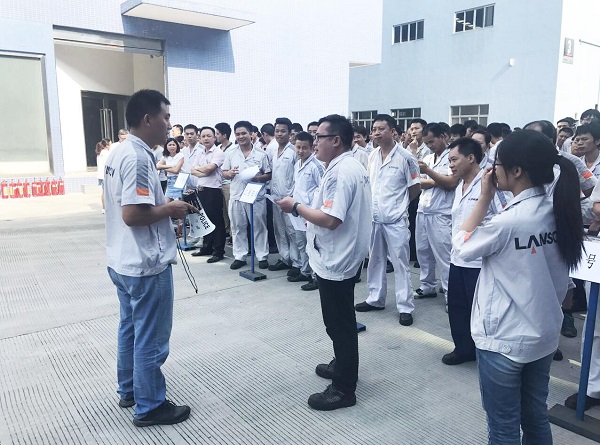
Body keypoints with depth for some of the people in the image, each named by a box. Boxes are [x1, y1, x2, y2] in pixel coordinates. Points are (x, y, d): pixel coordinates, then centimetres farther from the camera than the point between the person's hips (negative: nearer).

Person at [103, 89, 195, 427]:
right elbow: (133, 214, -29)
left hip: (124, 261, 10)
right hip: (146, 265, -10)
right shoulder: (138, 158, -22)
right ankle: (150, 407, 20)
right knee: (151, 339, 4)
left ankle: (129, 390, 38)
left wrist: (165, 205, 9)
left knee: (131, 329, 22)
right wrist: (170, 209, -14)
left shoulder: (120, 153, 10)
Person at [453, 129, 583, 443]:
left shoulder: (509, 221, -26)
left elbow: (461, 246, -10)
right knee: (536, 418, 23)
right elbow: (561, 280, 7)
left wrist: (484, 198, -10)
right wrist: (547, 308, 18)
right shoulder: (559, 211, -2)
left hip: (504, 340, -7)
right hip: (545, 336, 8)